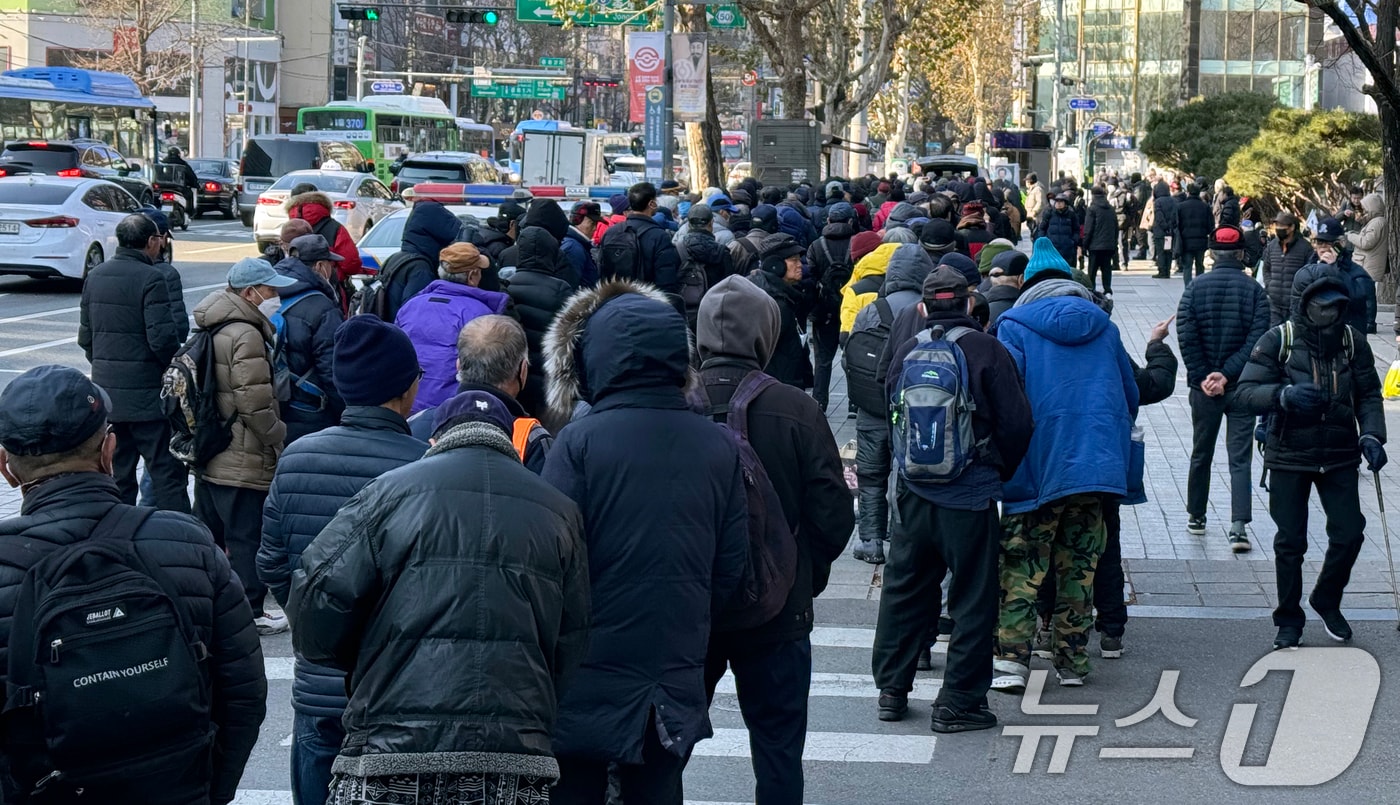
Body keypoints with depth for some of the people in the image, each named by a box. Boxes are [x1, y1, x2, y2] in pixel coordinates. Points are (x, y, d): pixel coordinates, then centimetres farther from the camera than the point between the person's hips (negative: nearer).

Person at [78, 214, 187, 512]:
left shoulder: (96, 276, 9)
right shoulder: (151, 278, -14)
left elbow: (85, 336, 14)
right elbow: (163, 339, -19)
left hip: (106, 389, 7)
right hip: (145, 393, -7)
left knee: (118, 472, 13)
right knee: (167, 472, -5)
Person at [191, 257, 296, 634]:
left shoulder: (210, 331, 12)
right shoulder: (246, 337, -19)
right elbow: (255, 404, -21)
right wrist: (279, 438, -7)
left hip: (209, 458, 10)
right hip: (244, 463, -10)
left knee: (207, 533, 17)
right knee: (248, 539, -1)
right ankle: (249, 613, 4)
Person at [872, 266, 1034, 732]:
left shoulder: (905, 350, 1)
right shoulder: (987, 351, -9)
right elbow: (1016, 424, -9)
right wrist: (1002, 473, 8)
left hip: (913, 489, 4)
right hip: (969, 493, -4)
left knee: (904, 587, 16)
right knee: (972, 597, 4)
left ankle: (891, 689, 22)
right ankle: (959, 702, 6)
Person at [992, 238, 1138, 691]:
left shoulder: (1015, 325, 1)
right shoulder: (1102, 326, 13)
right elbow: (1131, 394, 19)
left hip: (1037, 466, -3)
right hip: (1095, 462, 3)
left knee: (1021, 569, -1)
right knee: (1079, 567, 11)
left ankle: (1012, 661, -10)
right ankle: (1072, 662, 13)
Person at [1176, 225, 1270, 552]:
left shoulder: (1196, 288, -3)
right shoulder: (1254, 290, -6)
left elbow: (1186, 336, -10)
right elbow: (1257, 338, -13)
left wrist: (1203, 376, -7)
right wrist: (1227, 374, -13)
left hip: (1203, 385, 1)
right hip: (1242, 388, -1)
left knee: (1201, 454, 17)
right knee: (1240, 458, -1)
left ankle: (1196, 517, 28)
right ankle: (1239, 526, -13)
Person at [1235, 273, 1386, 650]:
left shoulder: (1353, 341, 2)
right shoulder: (1279, 340, -8)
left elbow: (1368, 394, 8)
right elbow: (1246, 392, -13)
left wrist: (1371, 435, -9)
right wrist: (1284, 395, -31)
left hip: (1340, 456, 3)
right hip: (1289, 456, -2)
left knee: (1349, 533, -2)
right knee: (1290, 542, 3)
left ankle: (1327, 600, 25)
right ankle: (1289, 621, 18)